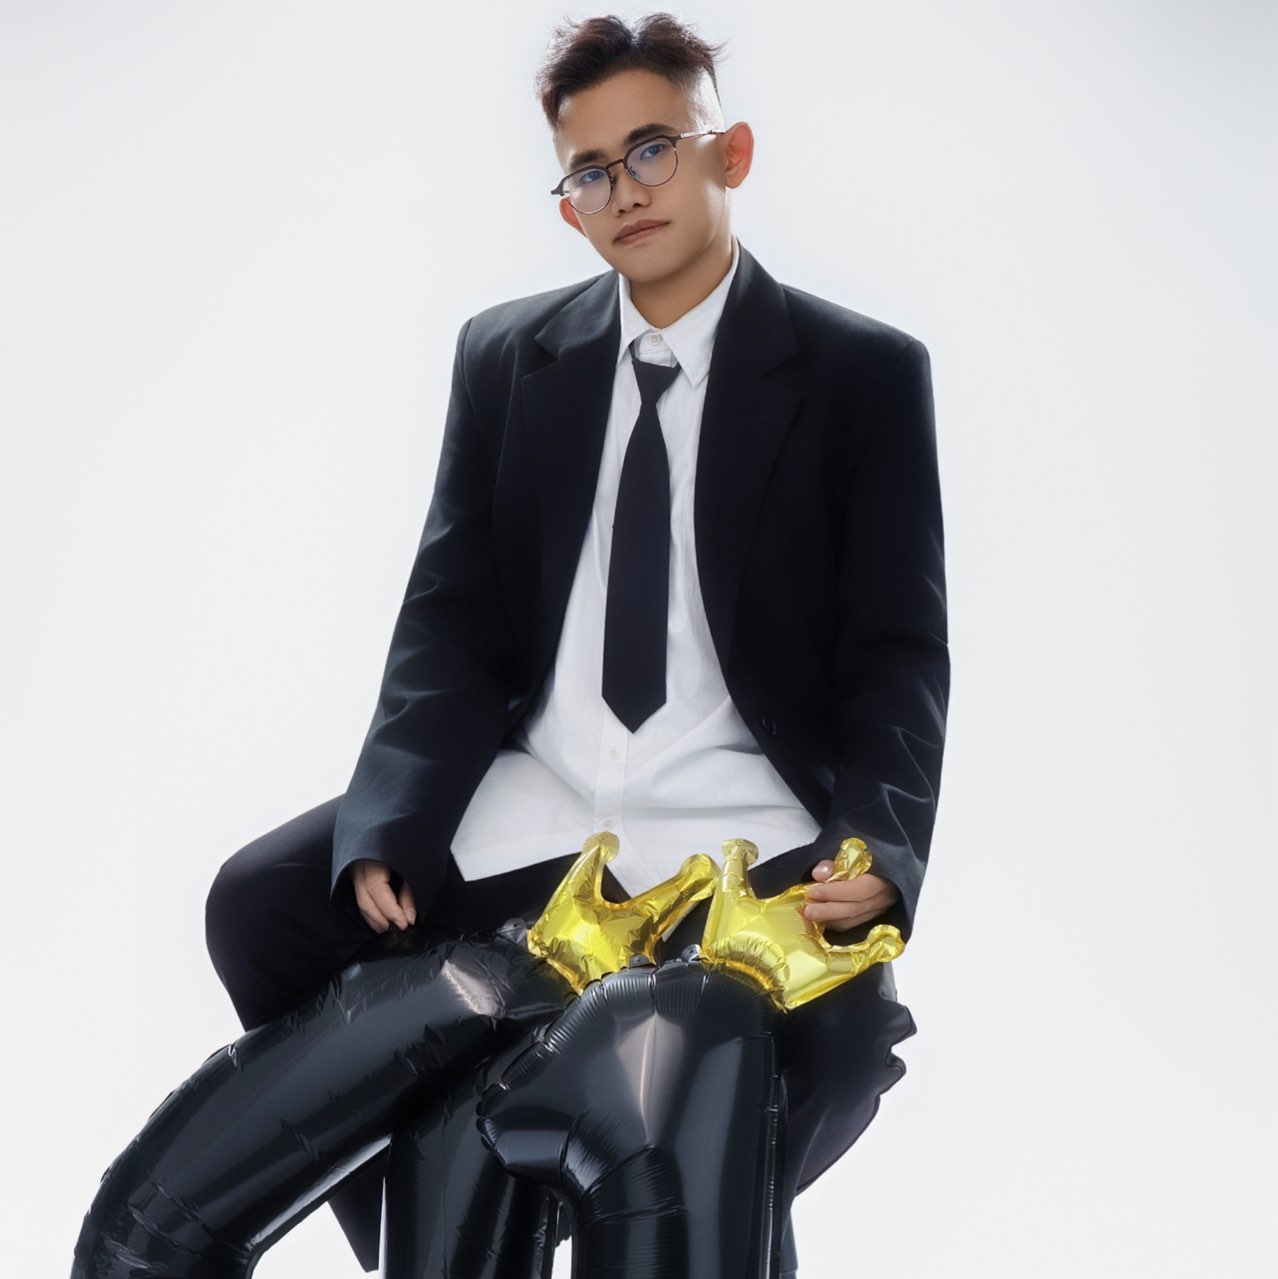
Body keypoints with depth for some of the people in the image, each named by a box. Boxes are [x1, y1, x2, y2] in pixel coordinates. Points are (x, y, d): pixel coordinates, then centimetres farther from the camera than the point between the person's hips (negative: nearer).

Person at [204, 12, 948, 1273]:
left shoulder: (866, 374, 0)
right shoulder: (507, 358, 9)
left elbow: (899, 651, -4)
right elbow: (452, 617, 5)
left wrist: (879, 856, -23)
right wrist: (386, 828, -13)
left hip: (745, 832, -3)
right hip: (529, 806, 3)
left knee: (839, 1035, -31)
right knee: (262, 903, -16)